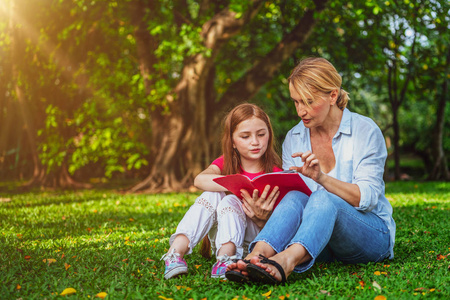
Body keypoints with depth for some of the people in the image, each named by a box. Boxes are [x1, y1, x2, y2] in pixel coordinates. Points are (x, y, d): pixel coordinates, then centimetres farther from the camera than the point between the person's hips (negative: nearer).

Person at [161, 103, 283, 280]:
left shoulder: (275, 174, -9)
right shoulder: (226, 163, 0)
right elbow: (200, 180, -25)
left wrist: (262, 217, -38)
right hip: (219, 235, 3)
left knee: (231, 201, -29)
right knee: (214, 194, -25)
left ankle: (225, 260, -47)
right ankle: (176, 252, -35)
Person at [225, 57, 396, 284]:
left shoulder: (365, 131, -5)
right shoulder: (294, 138, 8)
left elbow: (368, 198, -13)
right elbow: (289, 193, 4)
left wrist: (322, 178, -29)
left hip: (373, 235, -3)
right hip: (322, 244, 3)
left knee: (323, 198, -35)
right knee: (295, 197, -29)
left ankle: (285, 261, -62)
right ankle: (257, 256, -54)